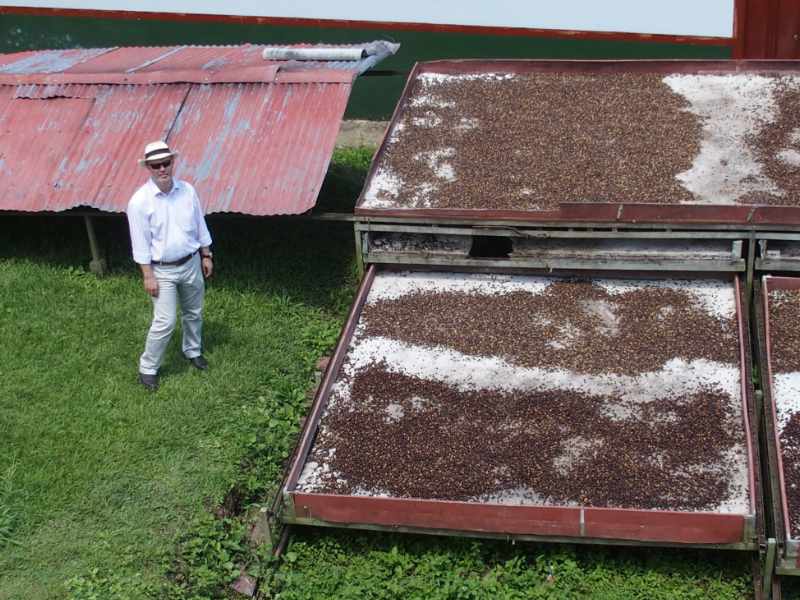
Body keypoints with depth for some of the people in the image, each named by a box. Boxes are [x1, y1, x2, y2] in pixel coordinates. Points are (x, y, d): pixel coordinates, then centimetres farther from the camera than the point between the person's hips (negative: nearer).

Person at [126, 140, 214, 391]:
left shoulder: (187, 191, -6)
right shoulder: (139, 201, -18)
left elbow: (200, 226, 6)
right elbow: (141, 244, -14)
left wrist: (206, 256, 10)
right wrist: (148, 276, -13)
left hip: (191, 264, 5)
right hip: (163, 271, -4)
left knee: (193, 313, 20)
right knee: (164, 322, -7)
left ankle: (193, 351, 44)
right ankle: (147, 368, 9)